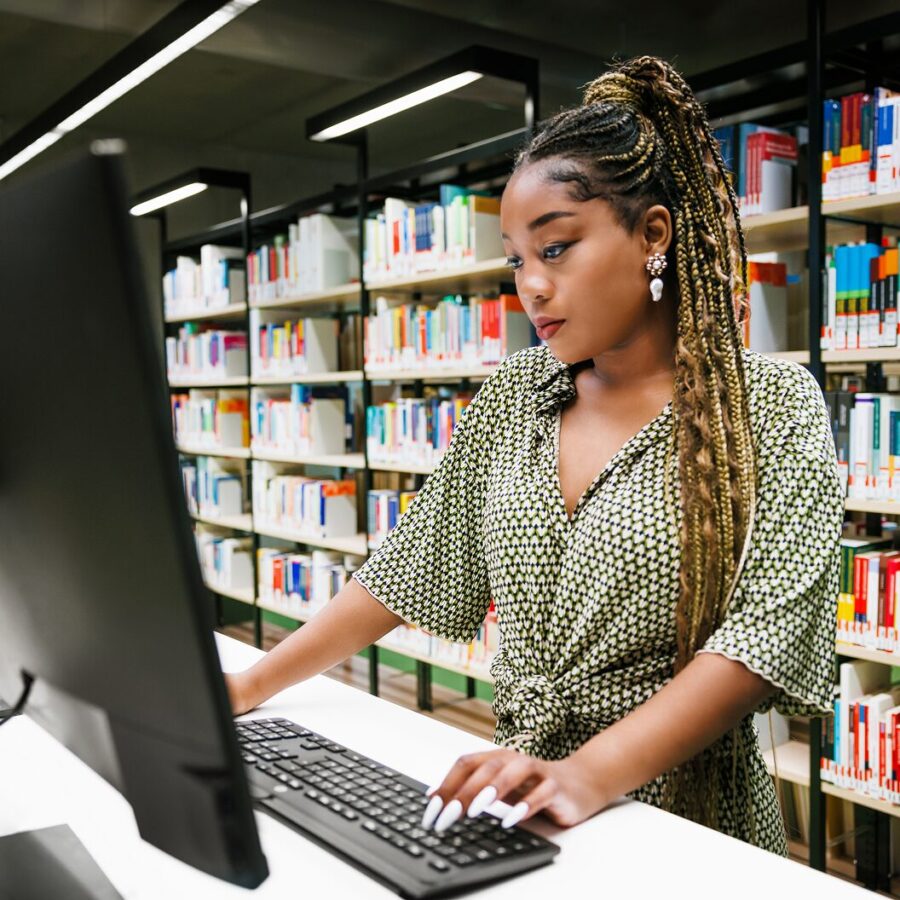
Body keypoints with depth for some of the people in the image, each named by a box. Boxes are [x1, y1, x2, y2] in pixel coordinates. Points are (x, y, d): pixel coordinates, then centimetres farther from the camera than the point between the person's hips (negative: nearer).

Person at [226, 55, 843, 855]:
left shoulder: (772, 406, -6)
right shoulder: (516, 395, 6)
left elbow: (766, 630, -16)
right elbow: (411, 567, 8)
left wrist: (591, 773, -28)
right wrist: (252, 688, 2)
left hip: (682, 825, -3)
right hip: (513, 808, 4)